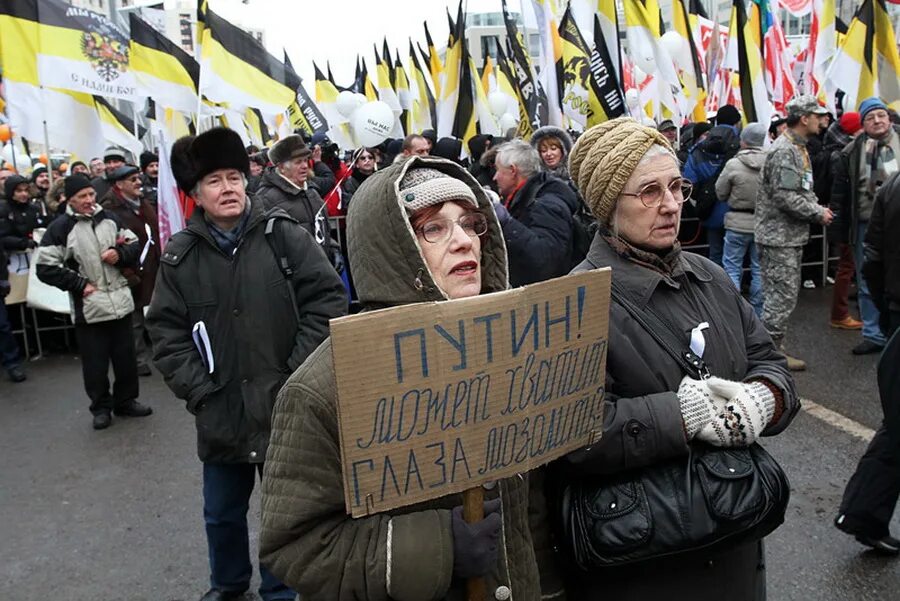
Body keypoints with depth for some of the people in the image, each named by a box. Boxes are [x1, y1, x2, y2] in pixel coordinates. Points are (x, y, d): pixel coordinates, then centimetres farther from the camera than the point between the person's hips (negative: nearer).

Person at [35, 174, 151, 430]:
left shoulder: (109, 219, 7)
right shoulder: (60, 228, -6)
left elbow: (135, 245, 14)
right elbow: (46, 268, -8)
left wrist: (120, 253, -7)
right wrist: (80, 284, -12)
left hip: (120, 301, 4)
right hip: (88, 306, -4)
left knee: (125, 356, 13)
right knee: (95, 363, 5)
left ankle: (126, 401, 29)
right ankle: (101, 407, 21)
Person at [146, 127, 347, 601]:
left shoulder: (284, 235, -7)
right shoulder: (179, 256, 1)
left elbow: (328, 300, -9)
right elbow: (168, 334, 2)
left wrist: (298, 374, -12)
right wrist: (200, 392, -7)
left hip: (286, 406, -2)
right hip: (220, 413, 3)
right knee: (222, 512, 21)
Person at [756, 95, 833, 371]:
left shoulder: (798, 149, 17)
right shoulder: (784, 151, -18)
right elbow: (785, 196, -24)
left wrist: (818, 208, 6)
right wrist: (818, 214, -14)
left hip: (790, 235, 11)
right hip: (779, 236, -11)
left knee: (780, 295, 15)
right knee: (782, 296, -6)